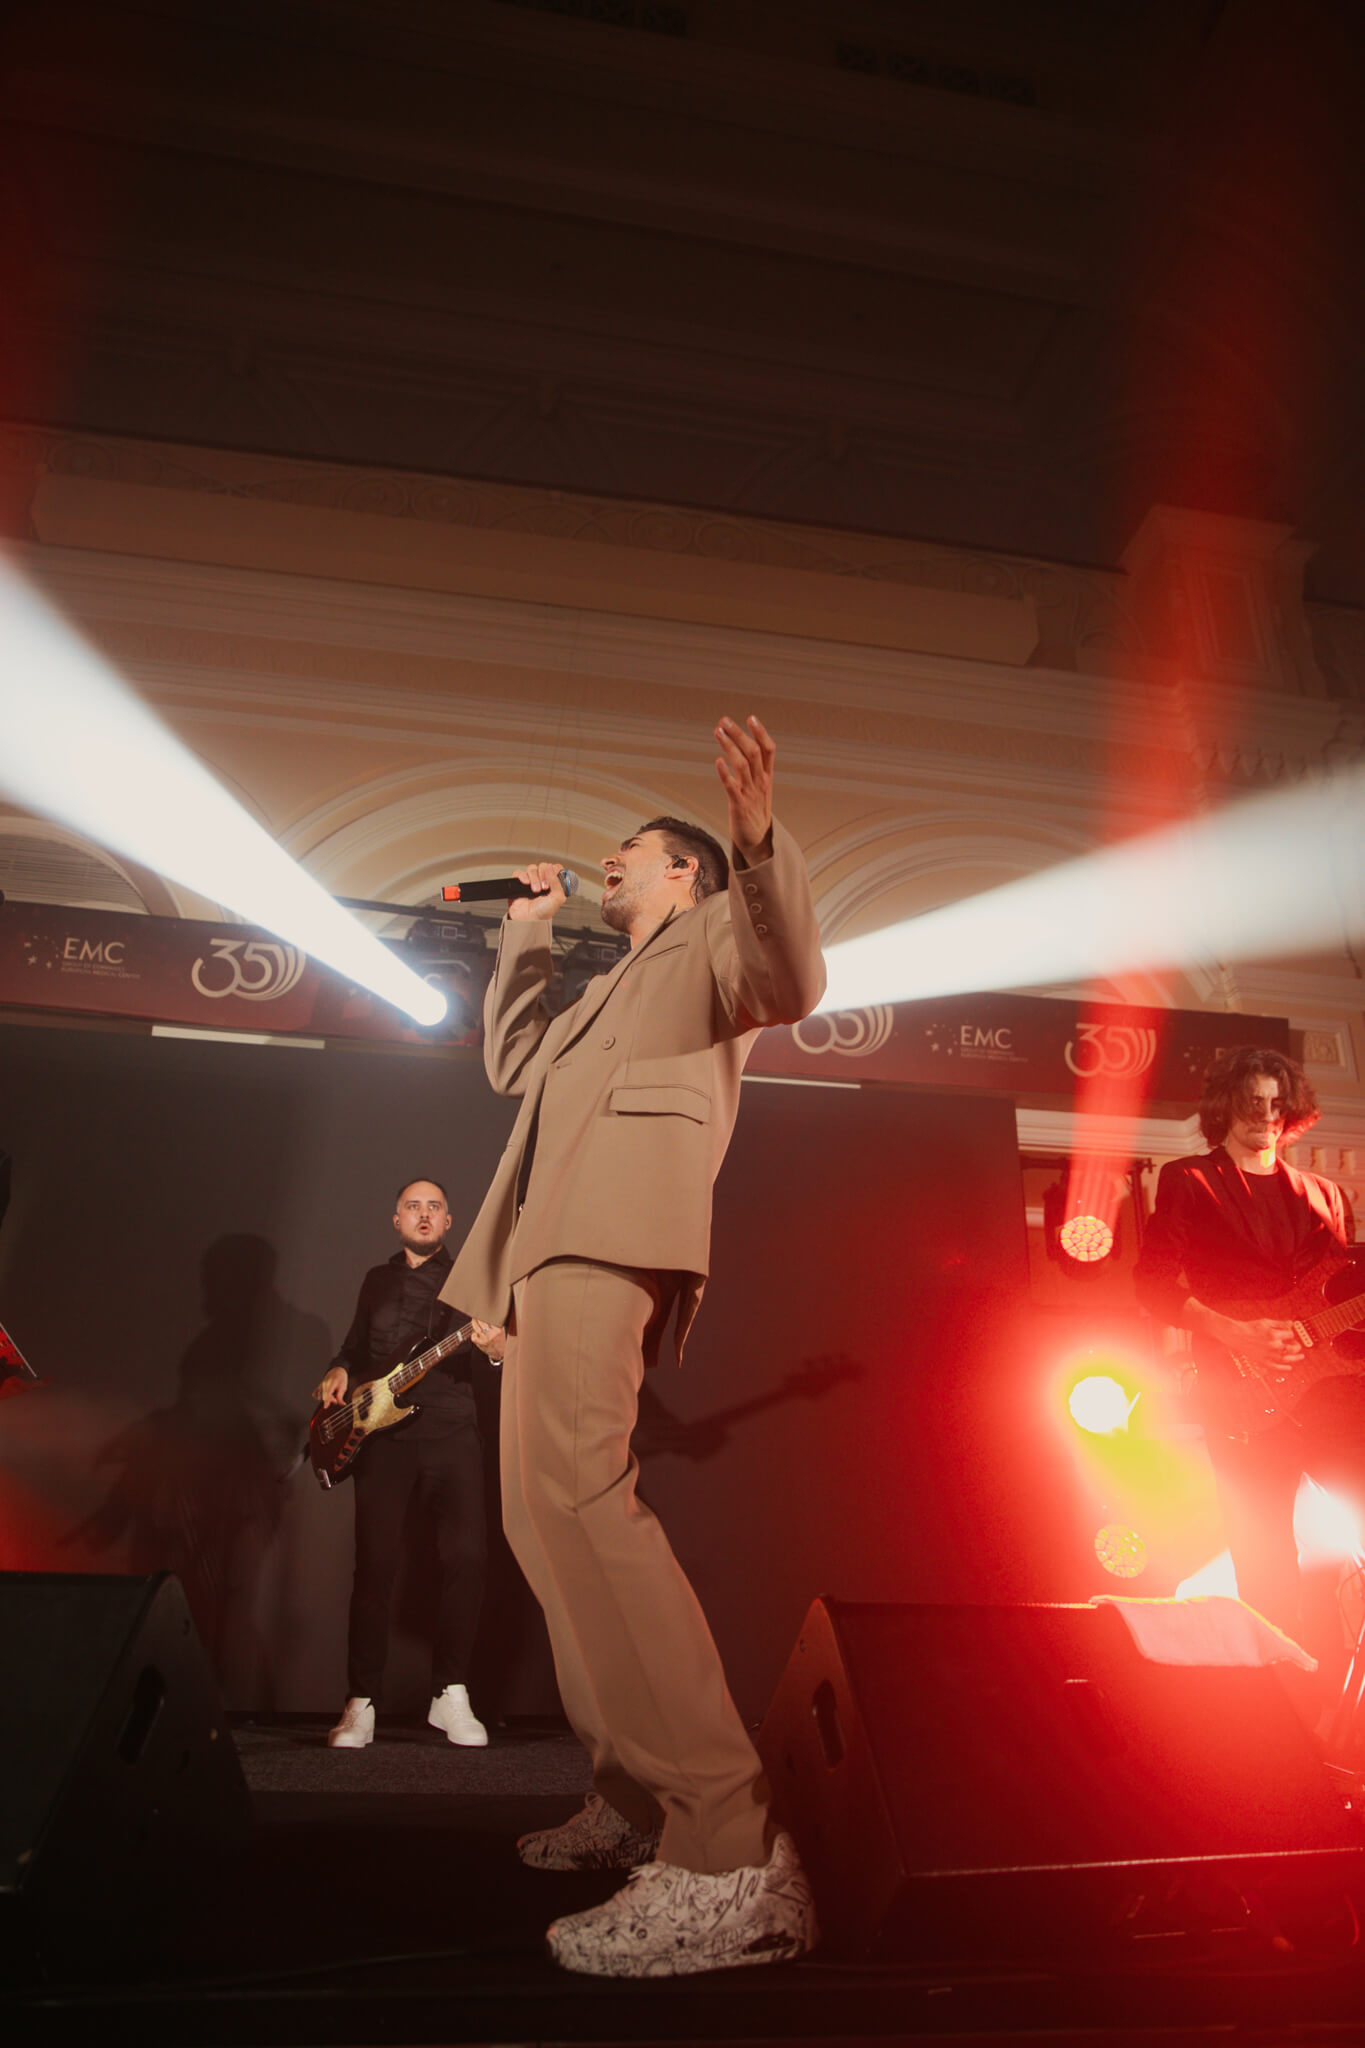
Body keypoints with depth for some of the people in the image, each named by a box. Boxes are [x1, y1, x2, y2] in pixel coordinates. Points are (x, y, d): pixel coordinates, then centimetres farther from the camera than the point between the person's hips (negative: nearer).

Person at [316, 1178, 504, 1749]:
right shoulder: (377, 1280, 19)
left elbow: (506, 1348, 1)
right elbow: (356, 1346, 27)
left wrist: (496, 1348, -22)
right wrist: (337, 1373, 6)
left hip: (450, 1430, -2)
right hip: (381, 1433, 2)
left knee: (466, 1555, -14)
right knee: (375, 1563, -7)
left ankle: (450, 1694, 2)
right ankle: (361, 1704, 5)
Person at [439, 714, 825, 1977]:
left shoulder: (709, 935, 13)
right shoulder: (604, 997, 36)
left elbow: (789, 982, -10)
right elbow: (512, 1065, 45)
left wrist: (759, 839, -26)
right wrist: (528, 931, 42)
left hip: (613, 1232, -10)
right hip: (553, 1247, 10)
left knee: (568, 1490, -27)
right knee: (547, 1512, 10)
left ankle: (728, 1858, -27)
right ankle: (637, 1801, 19)